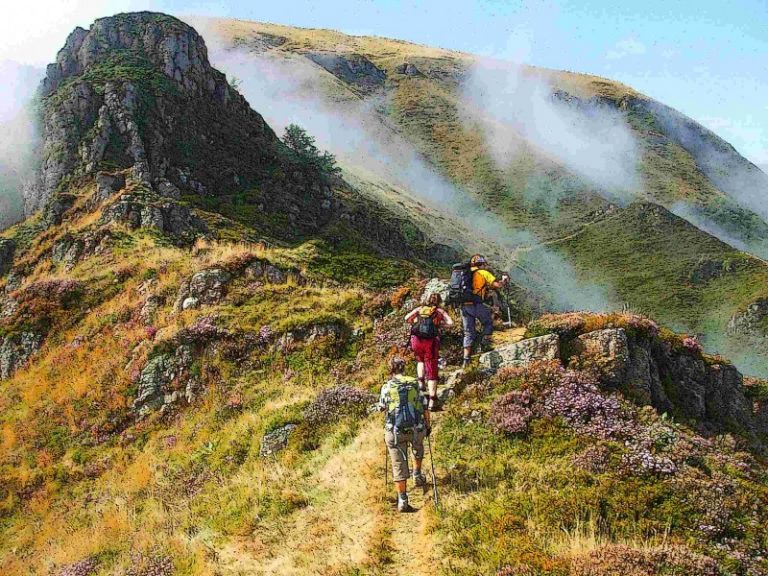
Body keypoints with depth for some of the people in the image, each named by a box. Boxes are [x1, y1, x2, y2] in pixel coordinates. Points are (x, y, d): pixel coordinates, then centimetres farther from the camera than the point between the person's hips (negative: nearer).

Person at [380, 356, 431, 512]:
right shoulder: (416, 384, 2)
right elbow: (425, 408, 5)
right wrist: (427, 426, 21)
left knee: (399, 465, 6)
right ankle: (417, 475, 37)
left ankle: (402, 500, 5)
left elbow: (383, 408, 13)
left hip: (395, 431, -1)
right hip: (416, 429, 1)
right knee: (418, 448, 36)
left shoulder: (387, 387, 0)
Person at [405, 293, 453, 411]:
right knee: (432, 370, 5)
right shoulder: (440, 311, 15)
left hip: (416, 340, 2)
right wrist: (439, 323, 15)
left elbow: (407, 318, 10)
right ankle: (432, 401, 1)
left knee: (420, 360, 34)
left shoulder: (419, 309, 20)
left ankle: (420, 382, 15)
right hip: (431, 341, -2)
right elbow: (450, 323, 0)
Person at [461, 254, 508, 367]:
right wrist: (504, 280, 18)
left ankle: (466, 360, 6)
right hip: (477, 304, -5)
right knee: (488, 324, 20)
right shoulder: (483, 273, 5)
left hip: (464, 305, 5)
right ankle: (482, 343, 2)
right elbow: (497, 285, -3)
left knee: (468, 333, 11)